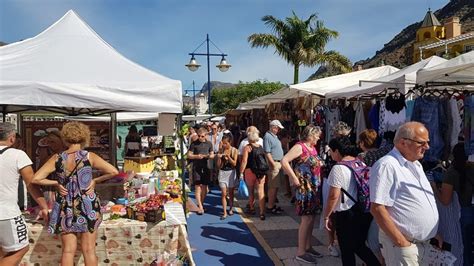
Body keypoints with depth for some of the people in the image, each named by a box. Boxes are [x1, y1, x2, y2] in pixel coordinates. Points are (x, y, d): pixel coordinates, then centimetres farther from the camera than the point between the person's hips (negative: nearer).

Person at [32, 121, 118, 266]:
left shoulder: (57, 158, -3)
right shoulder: (89, 156, -8)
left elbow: (35, 179, -5)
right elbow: (114, 172, -11)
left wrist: (56, 183, 3)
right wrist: (95, 180, -1)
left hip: (66, 208, 2)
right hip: (88, 207, -2)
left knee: (68, 250, 11)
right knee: (89, 250, 7)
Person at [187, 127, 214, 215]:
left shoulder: (209, 143, 7)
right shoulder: (194, 144, -1)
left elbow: (212, 155, 12)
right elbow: (189, 155, 0)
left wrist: (209, 156, -11)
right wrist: (197, 156, -17)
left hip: (206, 167, 3)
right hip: (196, 167, -3)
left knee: (205, 187, 8)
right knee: (198, 186, -7)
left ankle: (201, 203, 26)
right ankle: (200, 207, -5)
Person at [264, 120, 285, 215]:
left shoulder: (275, 136, 17)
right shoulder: (267, 136, -13)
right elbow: (267, 153, -19)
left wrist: (280, 164, 16)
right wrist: (274, 165, -20)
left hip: (279, 163, 10)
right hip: (274, 164, -10)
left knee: (276, 186, 13)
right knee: (273, 187, -6)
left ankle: (273, 204, 22)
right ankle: (270, 207, 0)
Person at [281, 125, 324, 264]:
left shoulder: (313, 148, 12)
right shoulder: (300, 147, -14)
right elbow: (284, 161, -24)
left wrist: (321, 163, 7)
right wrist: (294, 178, -23)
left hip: (314, 188, 9)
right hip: (304, 188, -9)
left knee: (311, 217, 14)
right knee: (307, 219, -6)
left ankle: (308, 247, 27)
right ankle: (301, 252, 4)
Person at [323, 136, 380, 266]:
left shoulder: (338, 168, -17)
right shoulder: (361, 163, 6)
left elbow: (333, 196, -19)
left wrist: (326, 216, -9)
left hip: (347, 215, -7)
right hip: (365, 212, 7)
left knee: (347, 250, 8)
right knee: (359, 246, 21)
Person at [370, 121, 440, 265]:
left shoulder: (416, 164, 12)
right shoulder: (387, 165, -19)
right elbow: (377, 208, -24)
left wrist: (433, 233, 16)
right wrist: (401, 242, -20)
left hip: (423, 242, 9)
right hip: (403, 244, -9)